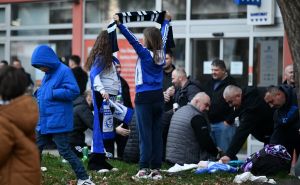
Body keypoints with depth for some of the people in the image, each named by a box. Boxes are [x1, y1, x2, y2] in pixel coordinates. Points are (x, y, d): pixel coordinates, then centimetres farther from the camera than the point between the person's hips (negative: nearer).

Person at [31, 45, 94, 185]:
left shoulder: (64, 71, -14)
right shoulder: (48, 74, 13)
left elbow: (73, 91, -21)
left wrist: (52, 93, -21)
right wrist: (38, 93, 3)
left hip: (58, 122, -9)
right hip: (43, 122, 9)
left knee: (65, 152, -5)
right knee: (36, 150, 13)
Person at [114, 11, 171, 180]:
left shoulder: (145, 53, -9)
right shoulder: (161, 53, 7)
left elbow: (132, 39, -16)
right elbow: (164, 36, 23)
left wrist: (119, 24, -16)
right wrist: (166, 21, 39)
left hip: (144, 98, -6)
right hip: (158, 98, 6)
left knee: (145, 135, -6)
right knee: (157, 134, 6)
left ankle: (144, 169, -8)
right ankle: (156, 169, 7)